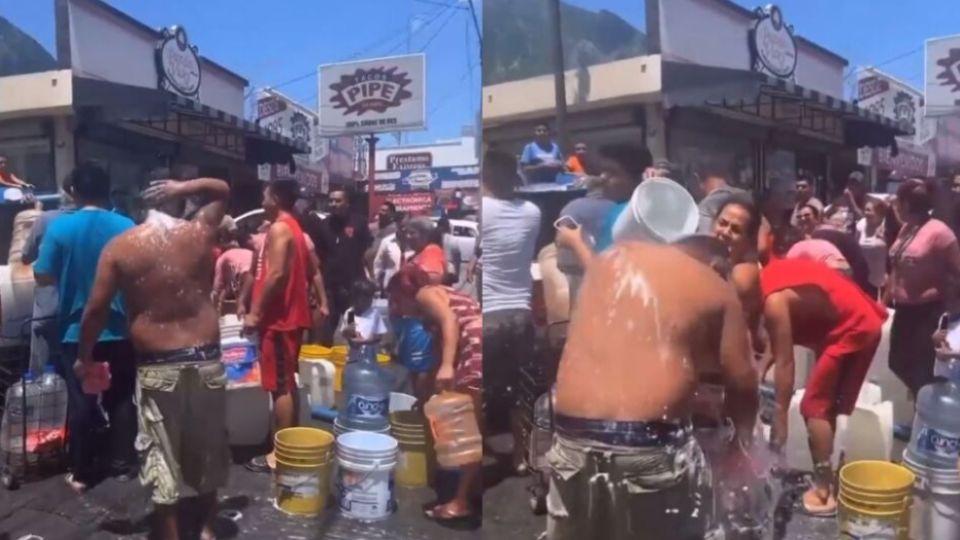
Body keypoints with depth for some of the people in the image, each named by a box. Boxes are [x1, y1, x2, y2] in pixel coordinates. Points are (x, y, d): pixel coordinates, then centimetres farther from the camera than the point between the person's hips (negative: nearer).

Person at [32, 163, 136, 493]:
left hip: (77, 330, 0)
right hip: (119, 329, 1)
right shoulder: (128, 227, -8)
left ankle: (80, 473, 17)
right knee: (121, 398, 14)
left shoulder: (59, 227, -10)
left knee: (80, 402, 9)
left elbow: (42, 277, -6)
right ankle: (123, 463, 20)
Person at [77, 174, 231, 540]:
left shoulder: (120, 247, -3)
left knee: (161, 456, 8)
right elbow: (222, 189, 19)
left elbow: (96, 309, -1)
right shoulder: (201, 232, 0)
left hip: (156, 366, -2)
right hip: (206, 359, 2)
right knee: (207, 447, 18)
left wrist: (84, 356, 12)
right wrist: (184, 188, 3)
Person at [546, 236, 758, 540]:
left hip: (573, 434, 3)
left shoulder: (611, 259, 15)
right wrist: (743, 436, 23)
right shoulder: (716, 289, 6)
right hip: (653, 444, -3)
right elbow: (741, 381, 6)